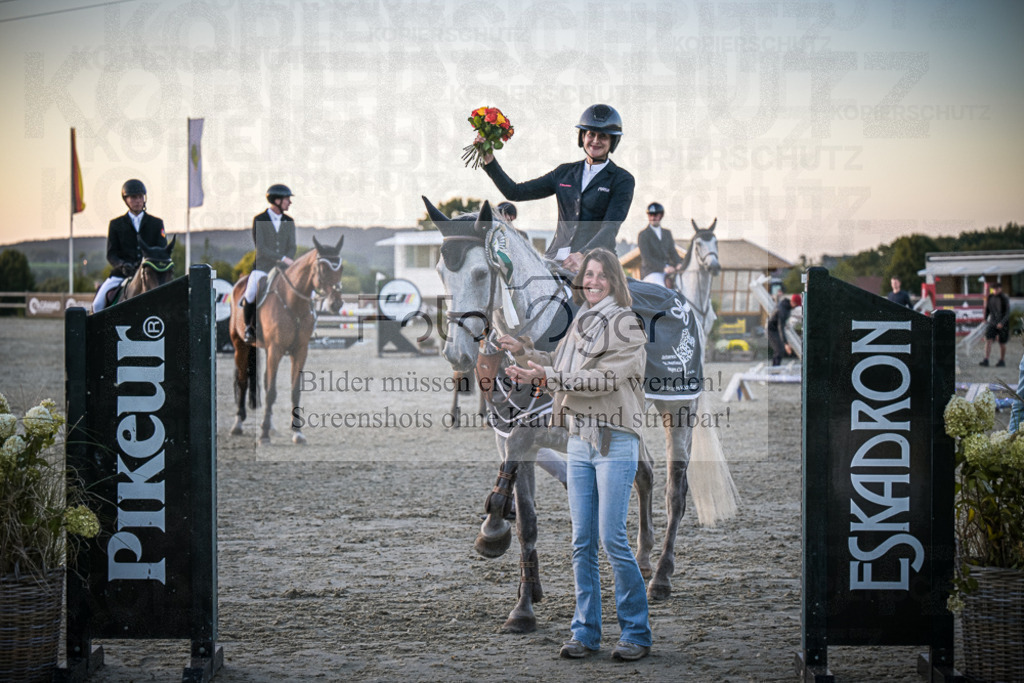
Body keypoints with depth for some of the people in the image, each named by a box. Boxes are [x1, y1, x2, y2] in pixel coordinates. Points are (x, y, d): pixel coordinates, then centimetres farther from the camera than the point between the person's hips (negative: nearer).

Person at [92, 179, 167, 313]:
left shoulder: (156, 223, 12)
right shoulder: (116, 224, 12)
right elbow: (111, 254, 7)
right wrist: (122, 265, -15)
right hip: (121, 274, 0)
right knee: (98, 303, -20)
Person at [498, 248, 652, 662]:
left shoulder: (627, 325, -5)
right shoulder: (580, 325, 16)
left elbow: (605, 377, -17)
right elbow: (559, 369, 26)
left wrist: (547, 377, -19)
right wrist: (526, 353, 15)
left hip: (615, 444, -7)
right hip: (579, 441, 7)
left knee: (612, 538, -10)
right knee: (582, 541, 6)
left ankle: (637, 632, 1)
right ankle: (586, 632, 11)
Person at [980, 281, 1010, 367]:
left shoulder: (1005, 298, -14)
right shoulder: (990, 297, 0)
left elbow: (1007, 313, -17)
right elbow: (987, 308, 16)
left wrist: (1002, 323, -27)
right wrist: (985, 318, 8)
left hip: (1003, 324, -4)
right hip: (992, 322, 4)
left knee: (1002, 343, 5)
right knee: (988, 340, -11)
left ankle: (1002, 361, 19)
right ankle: (986, 360, -15)